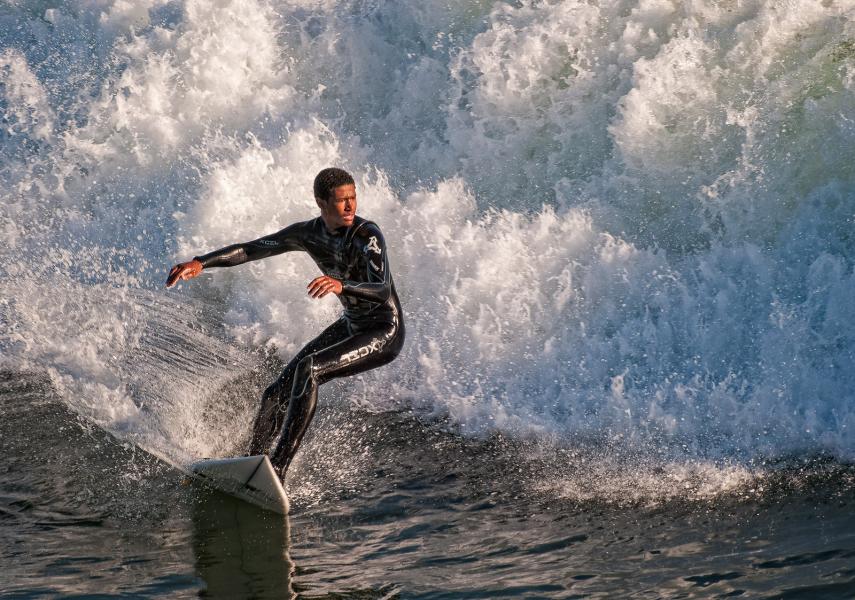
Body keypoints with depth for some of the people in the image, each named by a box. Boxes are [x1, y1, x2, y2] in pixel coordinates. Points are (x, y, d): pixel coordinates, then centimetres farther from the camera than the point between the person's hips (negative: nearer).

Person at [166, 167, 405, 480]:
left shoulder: (367, 235, -24)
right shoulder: (307, 233, -4)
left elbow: (383, 291, -37)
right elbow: (251, 249, 3)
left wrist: (341, 286, -56)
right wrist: (200, 262, -10)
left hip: (385, 334, -7)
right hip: (350, 326, 8)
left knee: (308, 369, -29)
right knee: (277, 395, 2)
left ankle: (278, 467, -30)